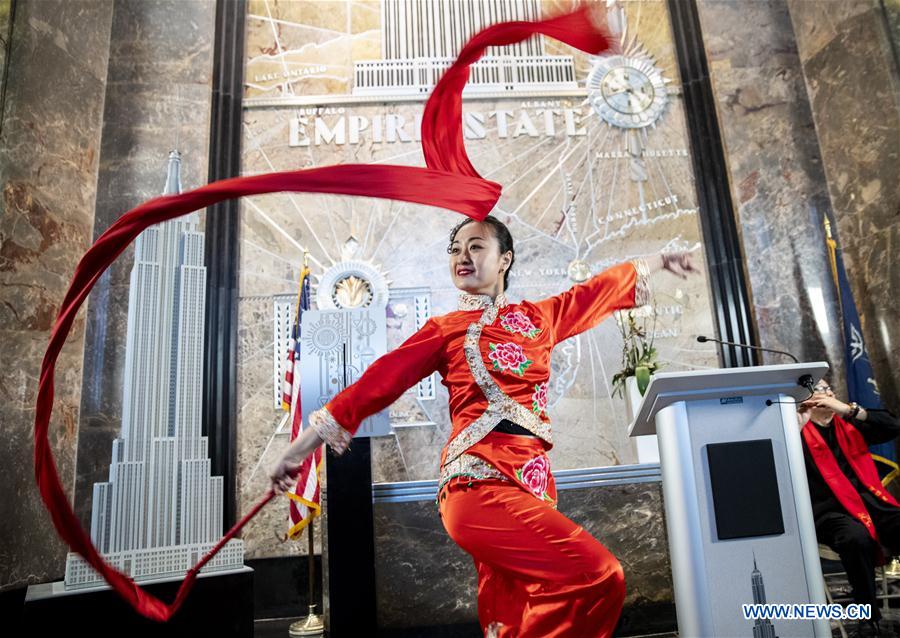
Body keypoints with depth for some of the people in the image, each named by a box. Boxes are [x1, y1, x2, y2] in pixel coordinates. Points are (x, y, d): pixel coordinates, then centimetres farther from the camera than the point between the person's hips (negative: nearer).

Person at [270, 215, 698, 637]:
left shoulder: (538, 317, 19)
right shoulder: (445, 330, 9)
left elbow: (596, 291, 33)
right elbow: (378, 382, 5)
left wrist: (658, 262, 48)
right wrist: (300, 448, 6)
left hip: (533, 485, 5)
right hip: (480, 481, -4)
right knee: (598, 577, -21)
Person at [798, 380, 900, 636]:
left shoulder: (848, 425, 18)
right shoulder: (800, 432, 4)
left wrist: (848, 409, -6)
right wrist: (797, 428, -19)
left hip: (871, 502, 4)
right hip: (831, 512, -4)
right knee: (857, 537, -35)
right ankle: (869, 615, -16)